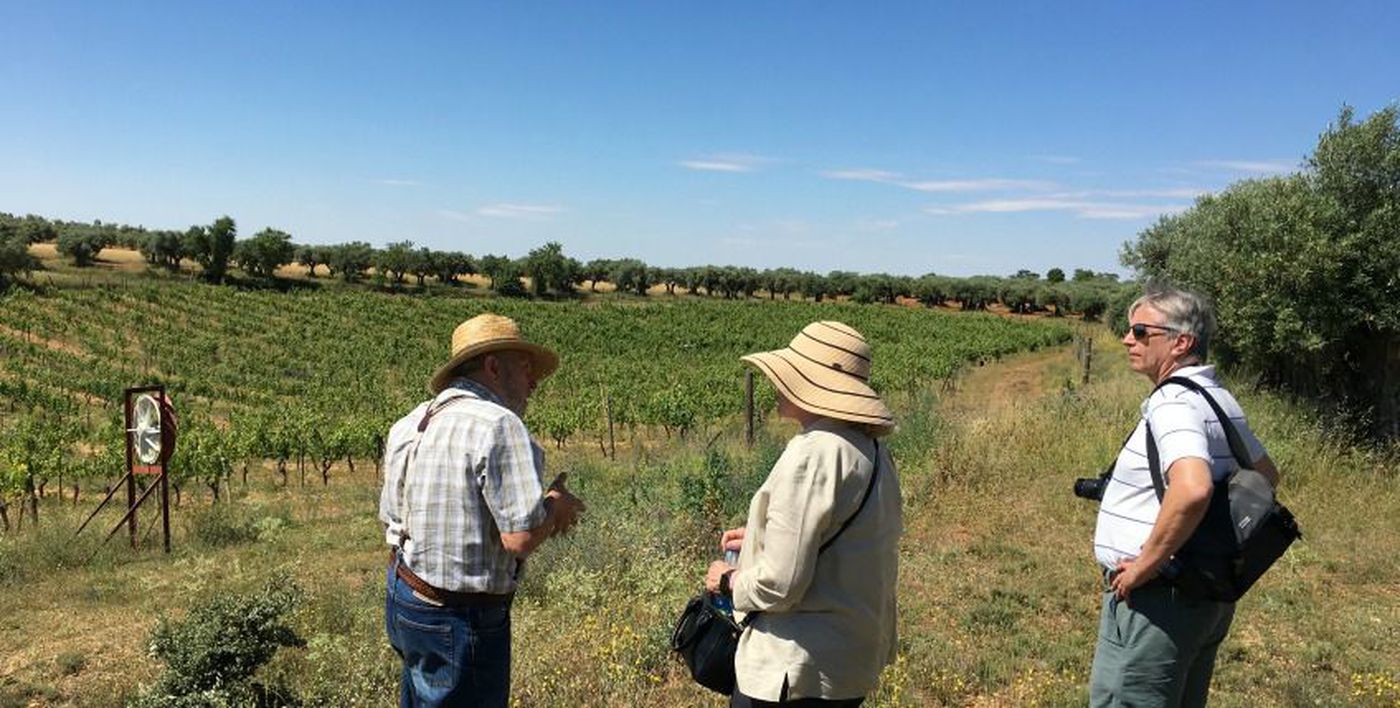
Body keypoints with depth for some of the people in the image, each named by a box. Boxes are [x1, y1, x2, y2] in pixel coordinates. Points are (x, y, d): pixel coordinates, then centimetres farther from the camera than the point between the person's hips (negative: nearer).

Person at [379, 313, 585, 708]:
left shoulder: (407, 426, 6)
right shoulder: (500, 426, -21)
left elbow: (391, 520, 11)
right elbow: (521, 538, -27)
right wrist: (556, 505, -5)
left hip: (402, 601, 8)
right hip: (461, 622, -8)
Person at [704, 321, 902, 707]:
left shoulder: (814, 453, -23)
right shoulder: (872, 450, 4)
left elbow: (780, 584, -24)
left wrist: (729, 580, -4)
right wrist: (762, 536, 12)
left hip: (795, 670, -9)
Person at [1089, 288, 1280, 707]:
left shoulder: (1175, 402, -20)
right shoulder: (1219, 398, 12)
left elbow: (1193, 488, -37)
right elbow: (1267, 474, 26)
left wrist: (1146, 563, -26)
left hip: (1154, 596, -10)